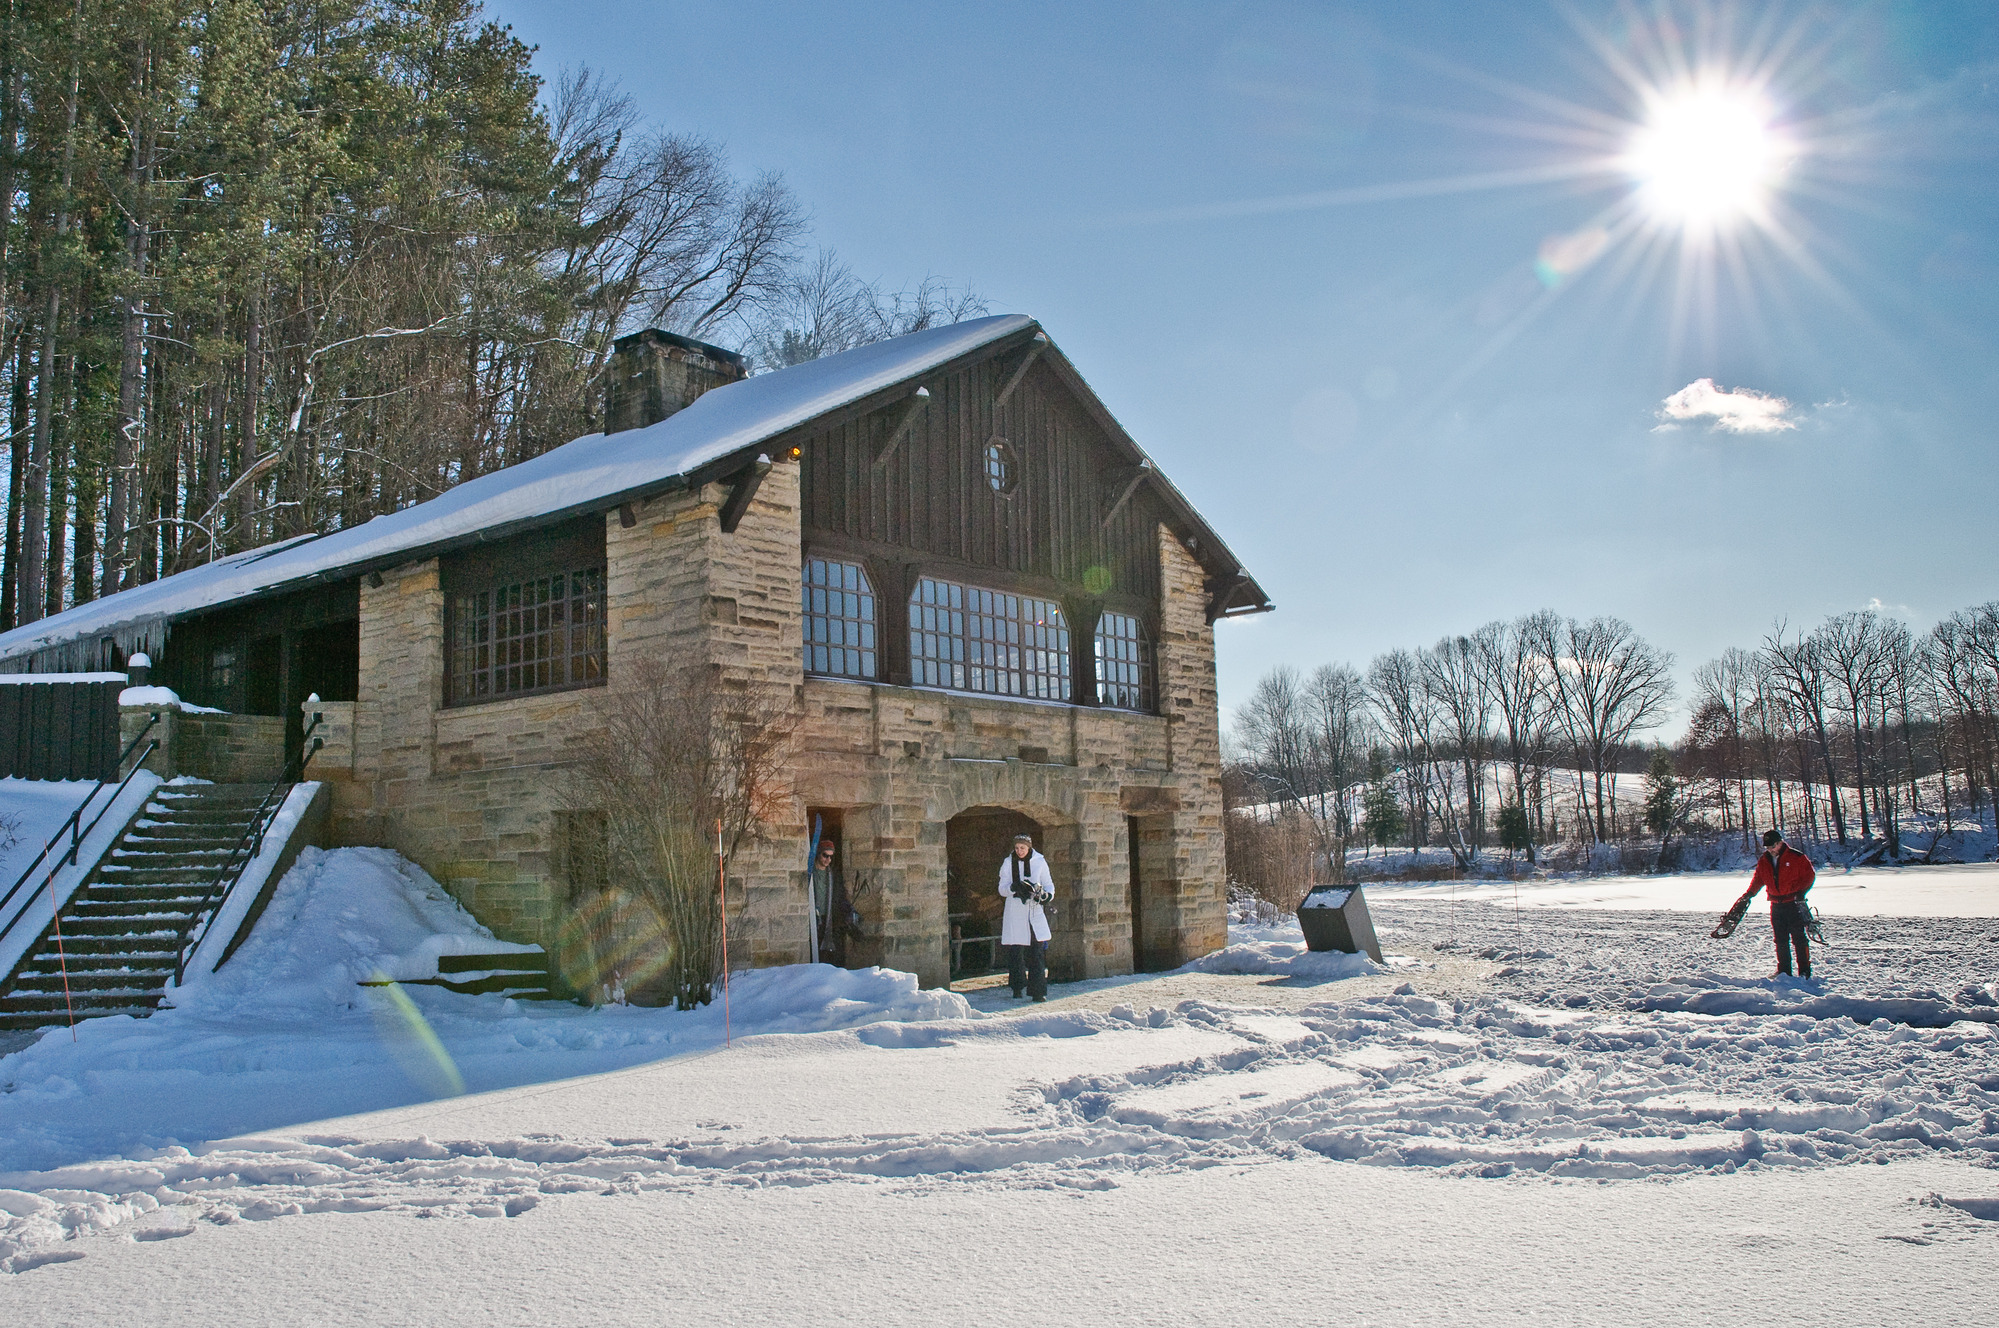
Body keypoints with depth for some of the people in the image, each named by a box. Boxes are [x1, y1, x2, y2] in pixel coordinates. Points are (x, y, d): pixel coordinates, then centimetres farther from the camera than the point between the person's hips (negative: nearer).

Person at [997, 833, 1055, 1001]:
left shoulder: (1040, 862, 5)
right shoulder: (1008, 863, 5)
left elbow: (1048, 884, 11)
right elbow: (1002, 889, 4)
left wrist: (1047, 895, -12)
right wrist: (1015, 887, -18)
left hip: (1035, 911, 0)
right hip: (1015, 912, 0)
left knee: (1038, 951, -6)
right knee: (1015, 951, -1)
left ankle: (1038, 991, -4)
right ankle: (1017, 988, 14)